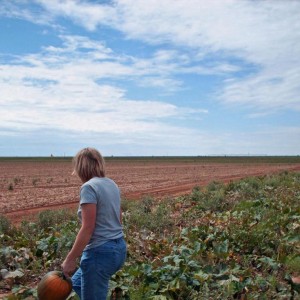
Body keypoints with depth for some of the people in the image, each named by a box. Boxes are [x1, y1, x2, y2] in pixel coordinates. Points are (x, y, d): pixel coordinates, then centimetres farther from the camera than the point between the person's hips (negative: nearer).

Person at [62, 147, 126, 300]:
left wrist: (70, 259, -14)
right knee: (77, 282, 27)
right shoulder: (111, 184, 9)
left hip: (100, 252, -9)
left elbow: (88, 228, -21)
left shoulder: (89, 187, -17)